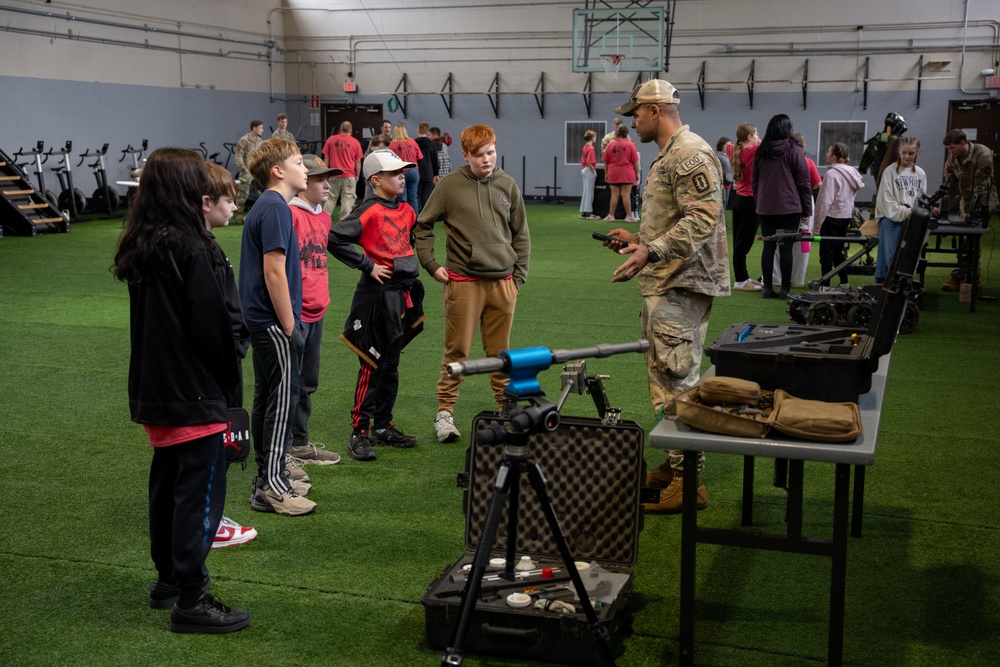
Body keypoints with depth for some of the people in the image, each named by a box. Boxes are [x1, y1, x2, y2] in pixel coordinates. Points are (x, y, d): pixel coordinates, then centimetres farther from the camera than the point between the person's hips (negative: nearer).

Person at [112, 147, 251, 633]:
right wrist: (229, 382, -3)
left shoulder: (139, 248, 7)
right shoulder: (192, 250, -19)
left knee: (167, 483, 19)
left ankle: (168, 579, 32)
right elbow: (211, 326, -19)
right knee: (200, 492, -2)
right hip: (195, 395, -9)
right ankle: (191, 601, 3)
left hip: (154, 392, 9)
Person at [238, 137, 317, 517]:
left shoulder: (264, 207, 15)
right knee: (282, 399, -5)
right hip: (274, 323, -10)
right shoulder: (275, 208, -16)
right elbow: (274, 271, -21)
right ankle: (271, 487, 0)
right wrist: (290, 326, -17)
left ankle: (269, 478, 24)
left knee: (267, 398, 15)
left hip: (261, 321, 10)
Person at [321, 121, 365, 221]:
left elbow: (326, 158, 6)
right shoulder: (355, 142, -1)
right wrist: (357, 176, 11)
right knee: (347, 201, 0)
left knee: (330, 199, 9)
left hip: (334, 175, 2)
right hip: (349, 176, -2)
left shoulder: (331, 140, 3)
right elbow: (358, 161, 1)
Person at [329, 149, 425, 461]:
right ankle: (359, 432, 4)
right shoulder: (369, 210, -13)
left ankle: (383, 427, 25)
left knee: (391, 365, 14)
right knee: (372, 365, -4)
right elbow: (335, 239, -23)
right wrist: (367, 265, -17)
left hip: (404, 294, 8)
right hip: (378, 294, -8)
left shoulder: (406, 210, 9)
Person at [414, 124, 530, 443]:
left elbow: (521, 234, 14)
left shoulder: (508, 185, 7)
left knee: (501, 352, 11)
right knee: (457, 351, 2)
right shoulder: (450, 185, -1)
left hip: (502, 283, 3)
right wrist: (431, 265, 2)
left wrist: (519, 275, 9)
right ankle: (445, 412, 11)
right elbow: (422, 226, 8)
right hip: (463, 282, -2)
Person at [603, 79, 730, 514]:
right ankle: (673, 465, 24)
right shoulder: (667, 156, 20)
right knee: (664, 377, 15)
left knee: (678, 378, -9)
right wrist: (639, 239, 21)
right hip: (664, 284, 11)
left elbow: (702, 220, -24)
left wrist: (651, 251, -31)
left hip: (681, 286, -11)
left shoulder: (690, 154, -13)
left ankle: (689, 481, -3)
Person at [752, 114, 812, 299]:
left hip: (765, 208, 4)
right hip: (789, 207, -4)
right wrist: (807, 210, 1)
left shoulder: (760, 152, 8)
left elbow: (755, 181, 13)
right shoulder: (794, 151, -5)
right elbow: (803, 182, -4)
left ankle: (768, 288, 6)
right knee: (786, 247, -1)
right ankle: (785, 288, 0)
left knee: (768, 247, 6)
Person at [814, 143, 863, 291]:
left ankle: (825, 285, -1)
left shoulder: (832, 174, -17)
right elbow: (851, 197, 16)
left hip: (831, 217, -8)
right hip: (846, 217, 8)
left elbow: (826, 201, -18)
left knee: (826, 252, -2)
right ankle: (844, 283, 19)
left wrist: (817, 222, -12)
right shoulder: (852, 173, 9)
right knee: (838, 251, 17)